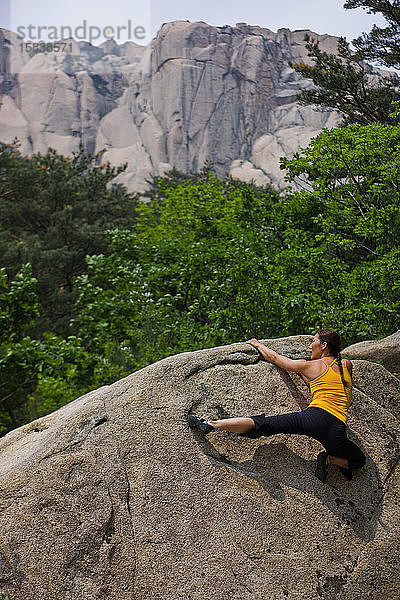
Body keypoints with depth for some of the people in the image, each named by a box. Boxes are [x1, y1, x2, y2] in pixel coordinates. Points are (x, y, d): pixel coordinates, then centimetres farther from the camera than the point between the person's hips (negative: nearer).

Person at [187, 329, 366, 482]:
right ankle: (329, 459, 0)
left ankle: (211, 424, -17)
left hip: (315, 416, -2)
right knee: (358, 460, 27)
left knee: (262, 424, -3)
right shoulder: (347, 365, 20)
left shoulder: (311, 366, 12)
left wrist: (258, 344, 40)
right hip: (337, 430, 3)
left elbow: (274, 357, 22)